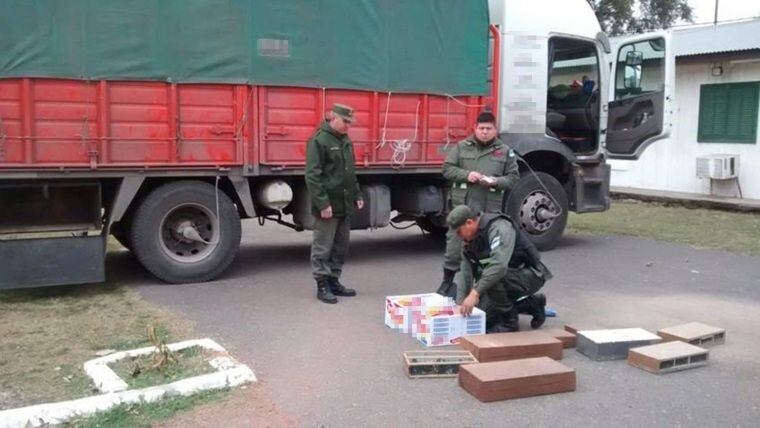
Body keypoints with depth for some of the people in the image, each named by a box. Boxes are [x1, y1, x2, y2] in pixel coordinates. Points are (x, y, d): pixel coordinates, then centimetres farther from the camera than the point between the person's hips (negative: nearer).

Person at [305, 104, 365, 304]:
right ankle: (322, 285, 7)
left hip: (345, 205, 9)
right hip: (328, 206, -9)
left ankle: (334, 281, 24)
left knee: (341, 247, 13)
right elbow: (312, 176, -18)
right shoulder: (319, 140, -12)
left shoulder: (345, 141, 15)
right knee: (323, 248, 0)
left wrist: (357, 195, 18)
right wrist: (322, 203, -21)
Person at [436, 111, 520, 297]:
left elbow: (513, 177, 6)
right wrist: (466, 174, -14)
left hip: (490, 208, 0)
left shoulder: (505, 151, 7)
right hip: (462, 205, 0)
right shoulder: (461, 147, 6)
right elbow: (447, 169, 3)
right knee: (455, 243, 4)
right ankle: (447, 281, 19)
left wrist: (497, 182, -13)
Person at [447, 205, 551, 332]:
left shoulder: (499, 228, -27)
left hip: (531, 275, -9)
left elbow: (499, 266, -41)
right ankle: (532, 304, 15)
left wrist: (475, 293, -44)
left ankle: (509, 322, -12)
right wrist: (460, 304, -11)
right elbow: (464, 274, 0)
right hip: (509, 277, 9)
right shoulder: (469, 242, 0)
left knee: (493, 278, -34)